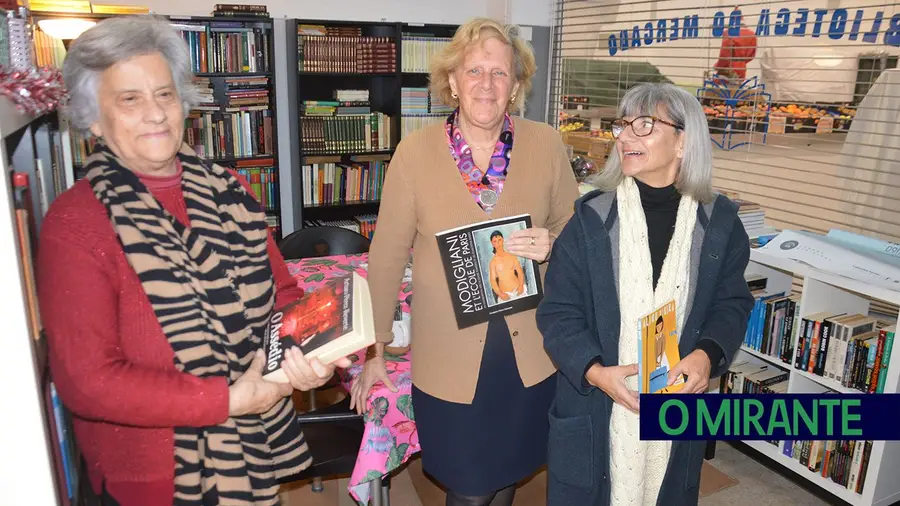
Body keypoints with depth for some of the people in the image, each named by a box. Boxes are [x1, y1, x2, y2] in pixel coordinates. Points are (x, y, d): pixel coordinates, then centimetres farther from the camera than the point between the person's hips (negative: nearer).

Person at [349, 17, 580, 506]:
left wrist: (550, 246, -16)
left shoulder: (546, 144, -5)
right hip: (450, 355, -2)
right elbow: (387, 256, -4)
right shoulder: (415, 150, -9)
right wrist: (374, 350, 0)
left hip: (531, 350, 2)